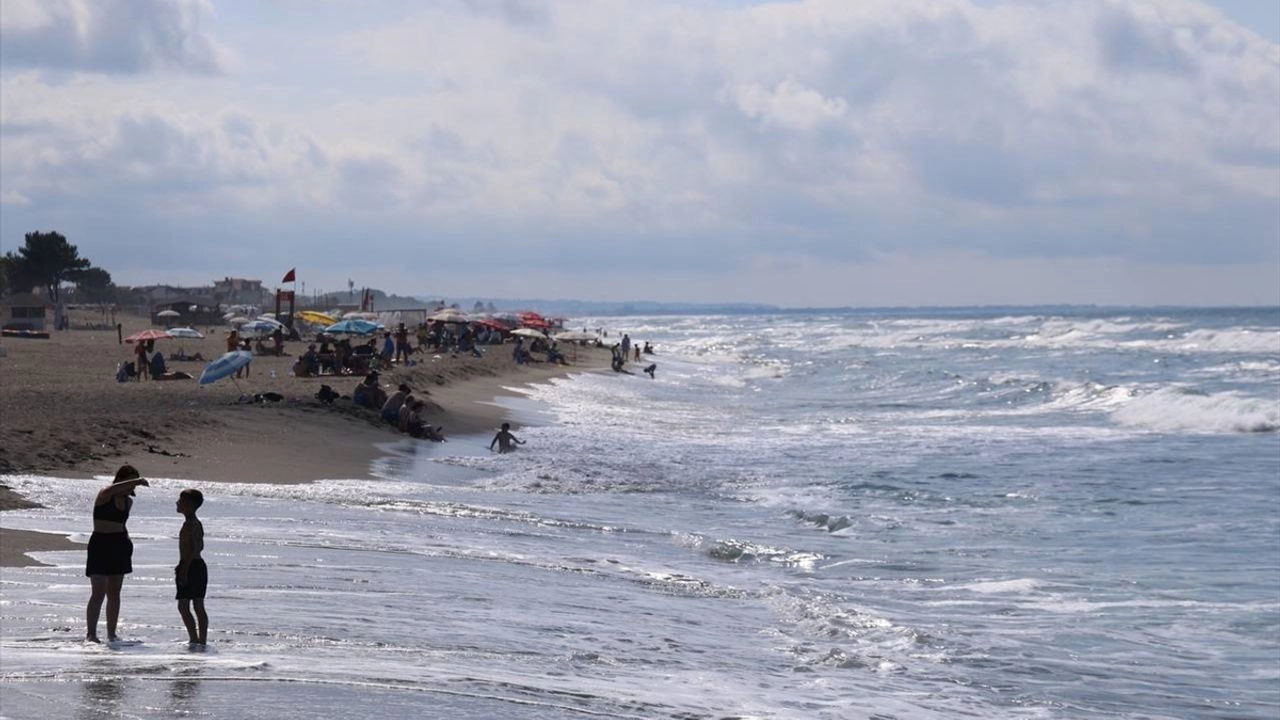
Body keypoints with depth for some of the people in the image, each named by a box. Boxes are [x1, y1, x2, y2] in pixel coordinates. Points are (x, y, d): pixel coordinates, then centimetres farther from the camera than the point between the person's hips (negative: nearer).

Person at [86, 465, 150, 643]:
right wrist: (135, 481, -37)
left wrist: (126, 540, 16)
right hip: (100, 545, -7)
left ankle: (111, 633, 16)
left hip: (119, 547, 7)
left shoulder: (128, 501, 12)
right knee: (98, 593, -12)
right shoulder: (104, 495, -9)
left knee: (114, 593, 10)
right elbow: (110, 490, -35)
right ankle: (90, 634, -14)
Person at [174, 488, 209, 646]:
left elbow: (194, 548, -22)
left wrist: (184, 569, -23)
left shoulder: (189, 523, -15)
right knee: (199, 608, 11)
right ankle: (202, 640, 12)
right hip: (200, 566, 10)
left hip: (190, 566, -10)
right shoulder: (197, 523, 15)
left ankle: (194, 639, -13)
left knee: (183, 606, -8)